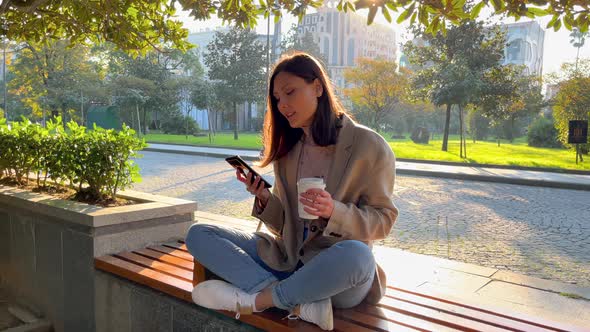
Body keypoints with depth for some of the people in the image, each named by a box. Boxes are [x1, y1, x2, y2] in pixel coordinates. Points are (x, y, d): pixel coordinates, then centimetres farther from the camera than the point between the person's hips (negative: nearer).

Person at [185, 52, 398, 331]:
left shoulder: (369, 146, -6)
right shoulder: (287, 151, 9)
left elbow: (383, 220, -4)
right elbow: (284, 225, 11)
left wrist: (334, 211, -22)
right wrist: (264, 198, -10)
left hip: (339, 267, -5)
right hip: (287, 260, 5)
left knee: (355, 254, -40)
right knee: (198, 235, -7)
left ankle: (254, 299, -16)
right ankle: (301, 303, -22)